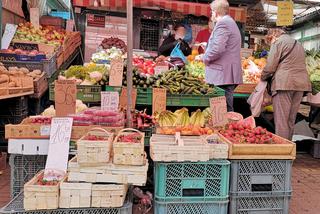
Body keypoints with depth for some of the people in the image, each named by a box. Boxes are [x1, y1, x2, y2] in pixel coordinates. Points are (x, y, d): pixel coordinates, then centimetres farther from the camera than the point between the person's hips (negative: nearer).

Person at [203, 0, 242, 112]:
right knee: (227, 108, 12)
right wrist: (207, 52, 18)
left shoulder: (222, 23, -11)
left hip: (223, 75, -10)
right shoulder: (230, 22, 22)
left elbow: (217, 49, -23)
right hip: (229, 74, 10)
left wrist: (205, 58, -6)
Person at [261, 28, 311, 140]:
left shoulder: (278, 42, 0)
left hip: (284, 83, -8)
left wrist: (263, 78, 10)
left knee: (281, 120, -5)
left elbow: (270, 66, -8)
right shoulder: (298, 44, 25)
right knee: (291, 120, 13)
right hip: (301, 83, 8)